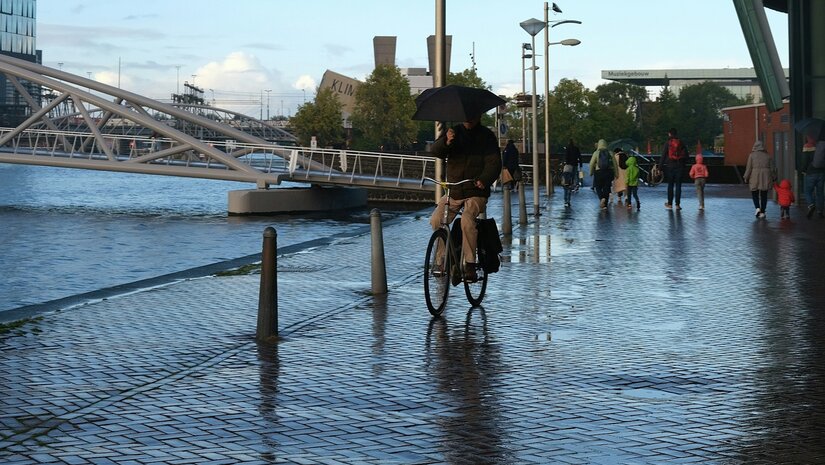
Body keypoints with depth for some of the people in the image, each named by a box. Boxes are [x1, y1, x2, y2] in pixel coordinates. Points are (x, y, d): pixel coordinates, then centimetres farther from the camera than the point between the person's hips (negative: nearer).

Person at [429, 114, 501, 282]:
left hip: (476, 192, -4)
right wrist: (446, 142, -30)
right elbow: (435, 151, -7)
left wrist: (484, 180, -28)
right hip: (453, 191, 4)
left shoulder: (487, 136, 1)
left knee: (467, 220, -28)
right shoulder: (455, 132, 7)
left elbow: (494, 163, -8)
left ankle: (470, 265, -21)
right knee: (436, 221, -10)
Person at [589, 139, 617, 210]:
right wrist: (615, 174, 9)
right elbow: (615, 164, 4)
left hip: (599, 172, -2)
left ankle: (602, 198, -19)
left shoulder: (596, 153, -4)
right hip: (609, 172, 2)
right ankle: (605, 205, 8)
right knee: (606, 189, 8)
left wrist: (591, 172, 6)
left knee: (598, 188, 10)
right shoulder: (610, 153, 4)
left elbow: (592, 163, -6)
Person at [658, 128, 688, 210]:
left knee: (670, 185, 8)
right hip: (680, 166, 2)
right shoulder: (681, 143, 3)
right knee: (678, 185, 3)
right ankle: (677, 204, 1)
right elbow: (686, 155, 6)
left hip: (670, 166, -2)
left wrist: (660, 166, -4)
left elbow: (663, 155, -7)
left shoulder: (668, 143, -5)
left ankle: (670, 204, 10)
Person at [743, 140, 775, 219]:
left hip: (755, 177, -2)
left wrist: (746, 178, 3)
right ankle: (762, 212, 7)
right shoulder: (768, 155, 6)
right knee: (764, 195, 8)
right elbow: (772, 168, 6)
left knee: (754, 193, 11)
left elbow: (749, 168, -4)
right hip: (766, 177, 2)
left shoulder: (752, 155, -2)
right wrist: (773, 178, 14)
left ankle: (757, 207, -10)